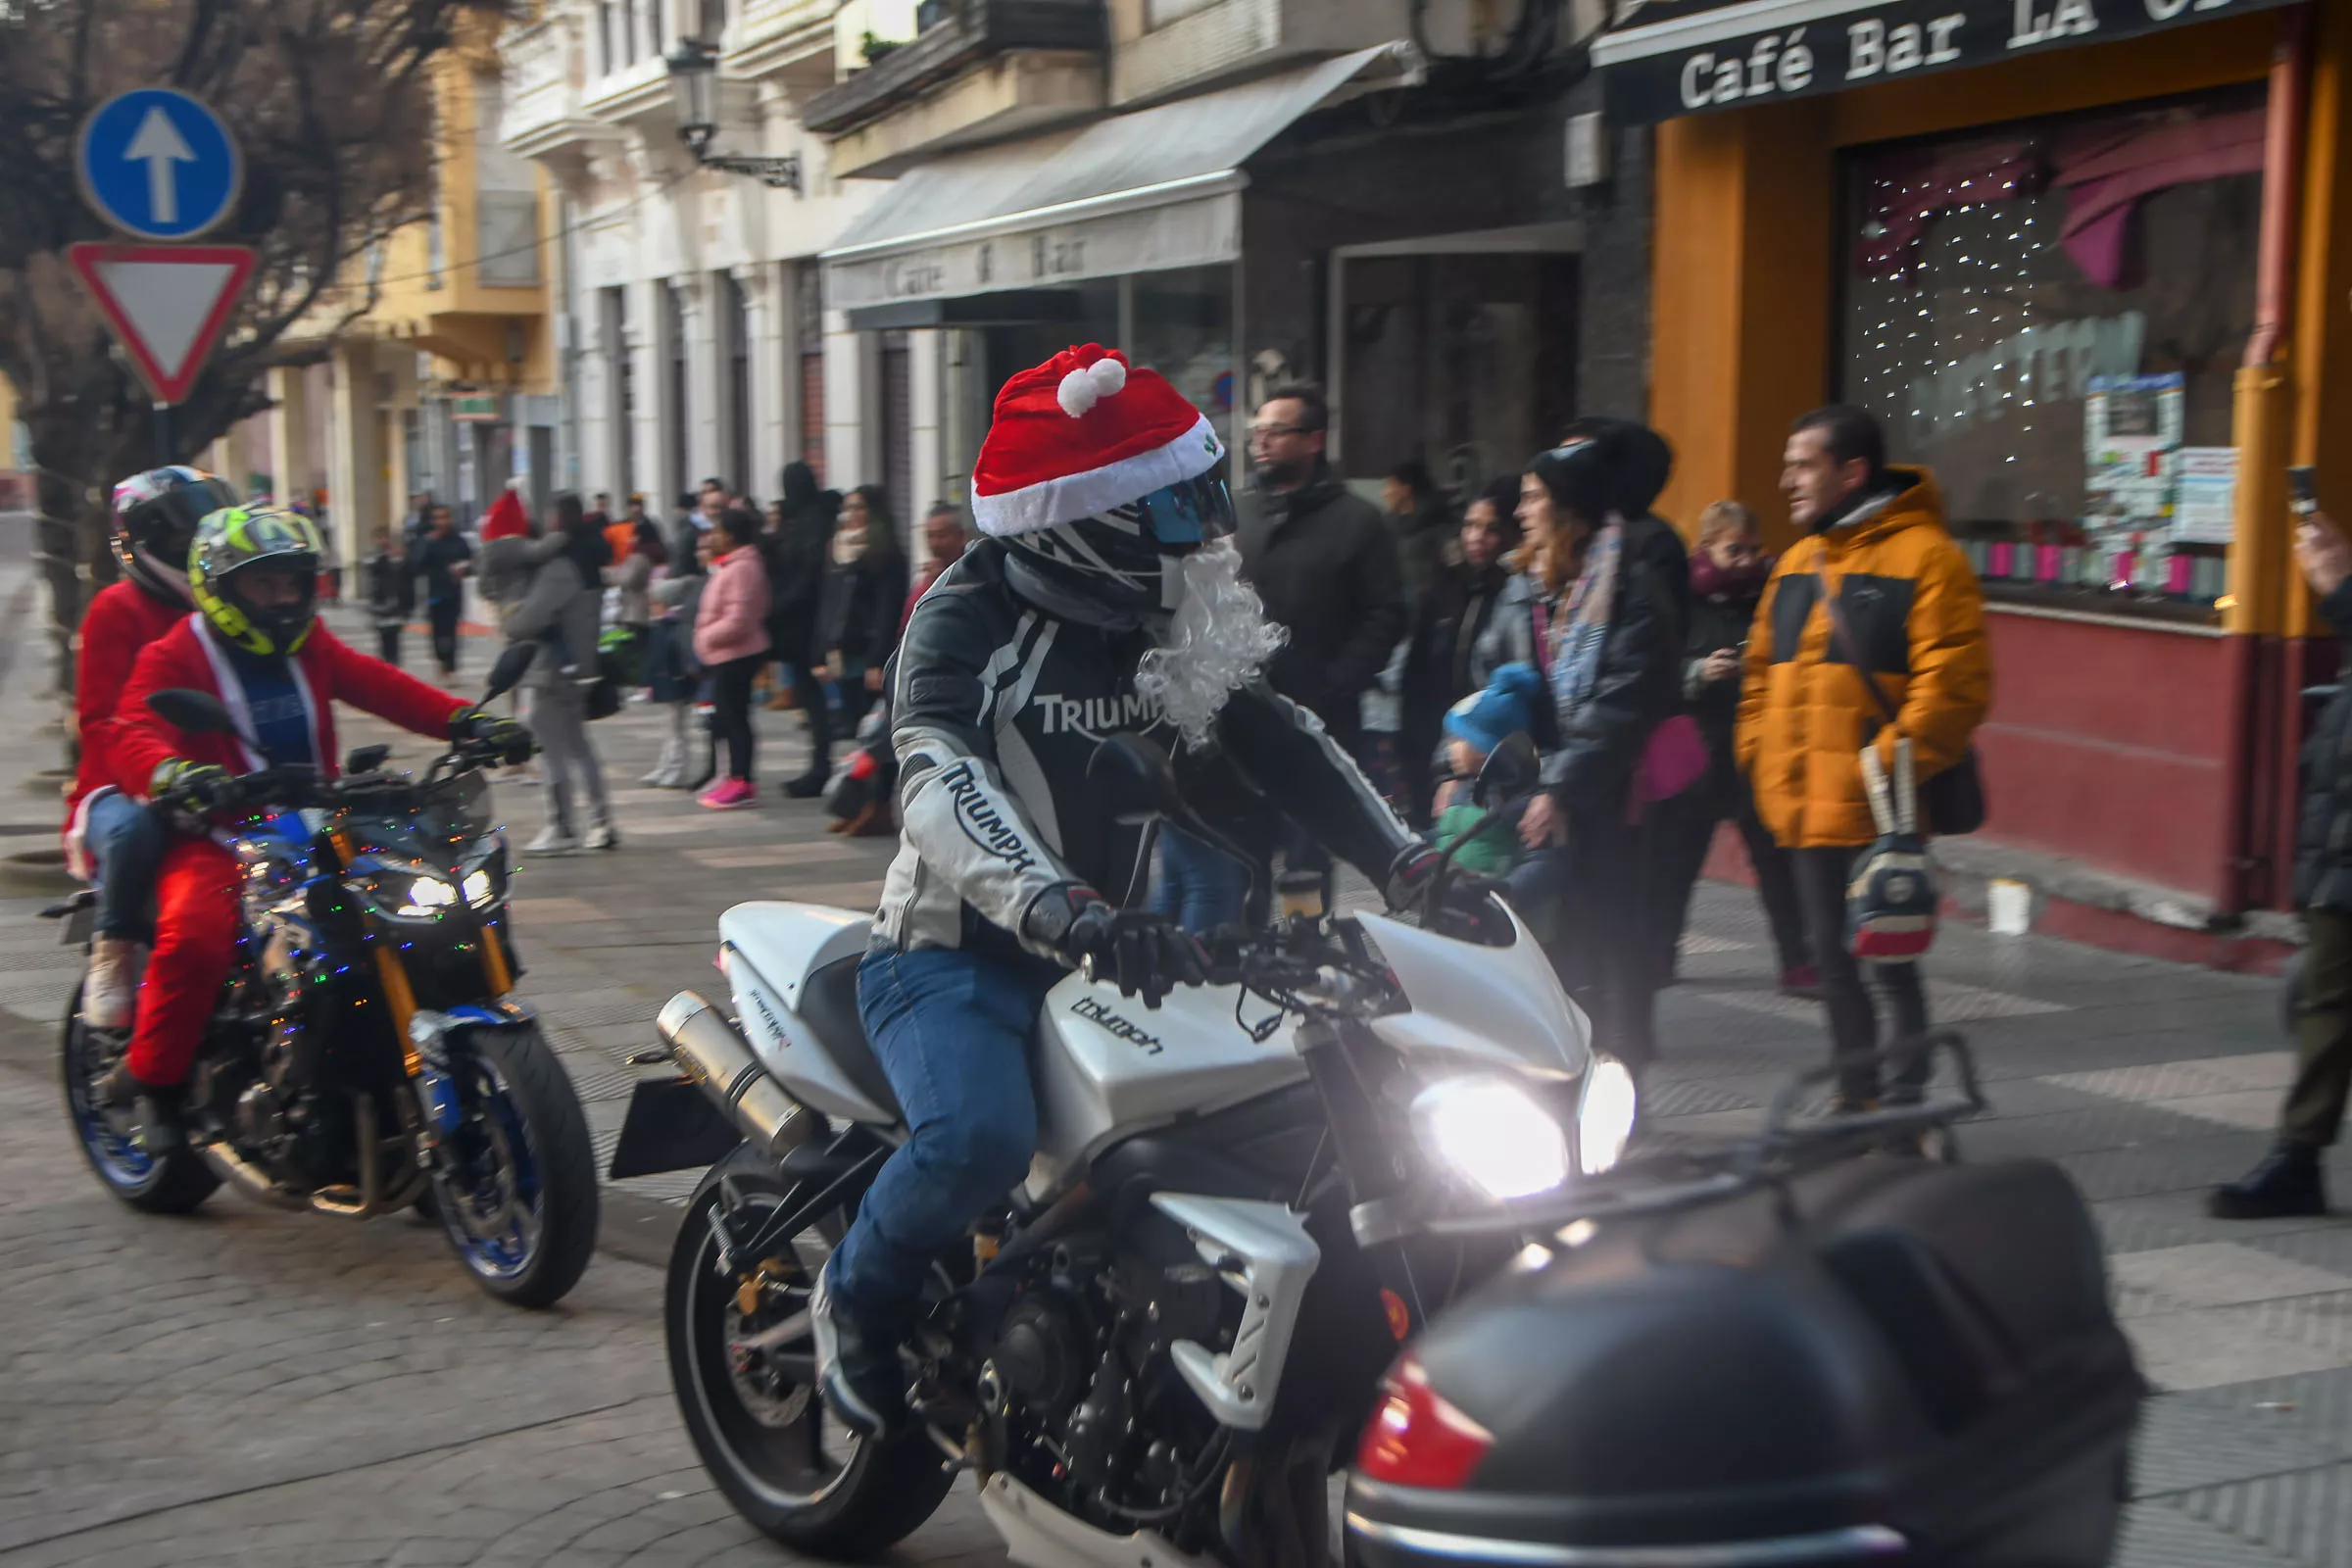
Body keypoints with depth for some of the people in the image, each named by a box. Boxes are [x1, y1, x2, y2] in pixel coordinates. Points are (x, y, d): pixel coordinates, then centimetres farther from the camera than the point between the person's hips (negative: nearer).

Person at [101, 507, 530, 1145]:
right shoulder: (174, 658, -1)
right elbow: (134, 735, -17)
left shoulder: (311, 648, 16)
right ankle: (145, 1082, -13)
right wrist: (173, 774, -42)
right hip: (219, 836, -5)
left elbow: (385, 688, 5)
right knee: (196, 932, -34)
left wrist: (469, 721, -12)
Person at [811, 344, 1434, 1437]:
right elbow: (941, 785, -34)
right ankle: (858, 1295, -2)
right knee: (978, 1136, -35)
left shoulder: (1162, 627, 8)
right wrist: (1068, 916, -52)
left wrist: (1408, 866, -10)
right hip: (954, 955, -7)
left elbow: (1274, 740, 7)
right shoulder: (966, 618, -16)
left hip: (1107, 958, 7)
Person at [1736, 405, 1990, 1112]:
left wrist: (1891, 765, -20)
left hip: (1878, 813, -8)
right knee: (1833, 960, 15)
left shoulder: (1925, 556, -9)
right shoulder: (1799, 561, 16)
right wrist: (1760, 757, 10)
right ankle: (1856, 1095, 26)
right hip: (1804, 809, 8)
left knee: (1890, 961, -3)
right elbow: (1763, 671, 22)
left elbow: (1953, 682, -16)